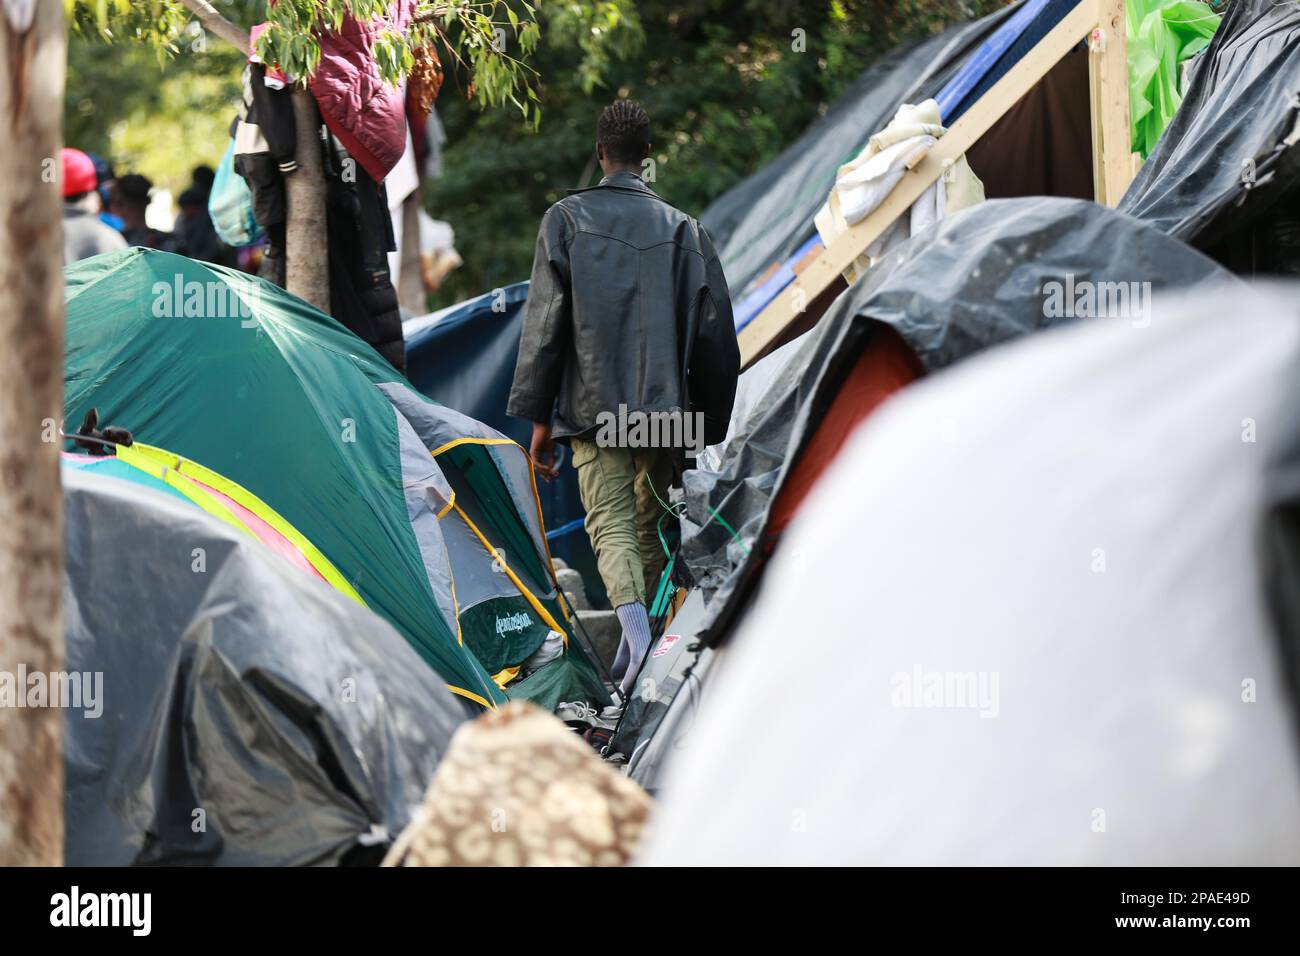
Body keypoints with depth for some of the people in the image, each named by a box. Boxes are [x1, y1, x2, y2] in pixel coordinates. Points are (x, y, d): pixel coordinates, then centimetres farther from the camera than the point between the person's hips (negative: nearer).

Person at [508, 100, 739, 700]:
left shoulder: (567, 219, 3)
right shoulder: (683, 229, 8)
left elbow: (545, 321, -1)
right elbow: (715, 333, 6)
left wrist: (539, 419, 3)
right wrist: (709, 423, 15)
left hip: (595, 408, -2)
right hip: (666, 410, 2)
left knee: (612, 526, -7)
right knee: (649, 529, 14)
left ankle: (635, 624, -32)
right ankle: (632, 653, 19)